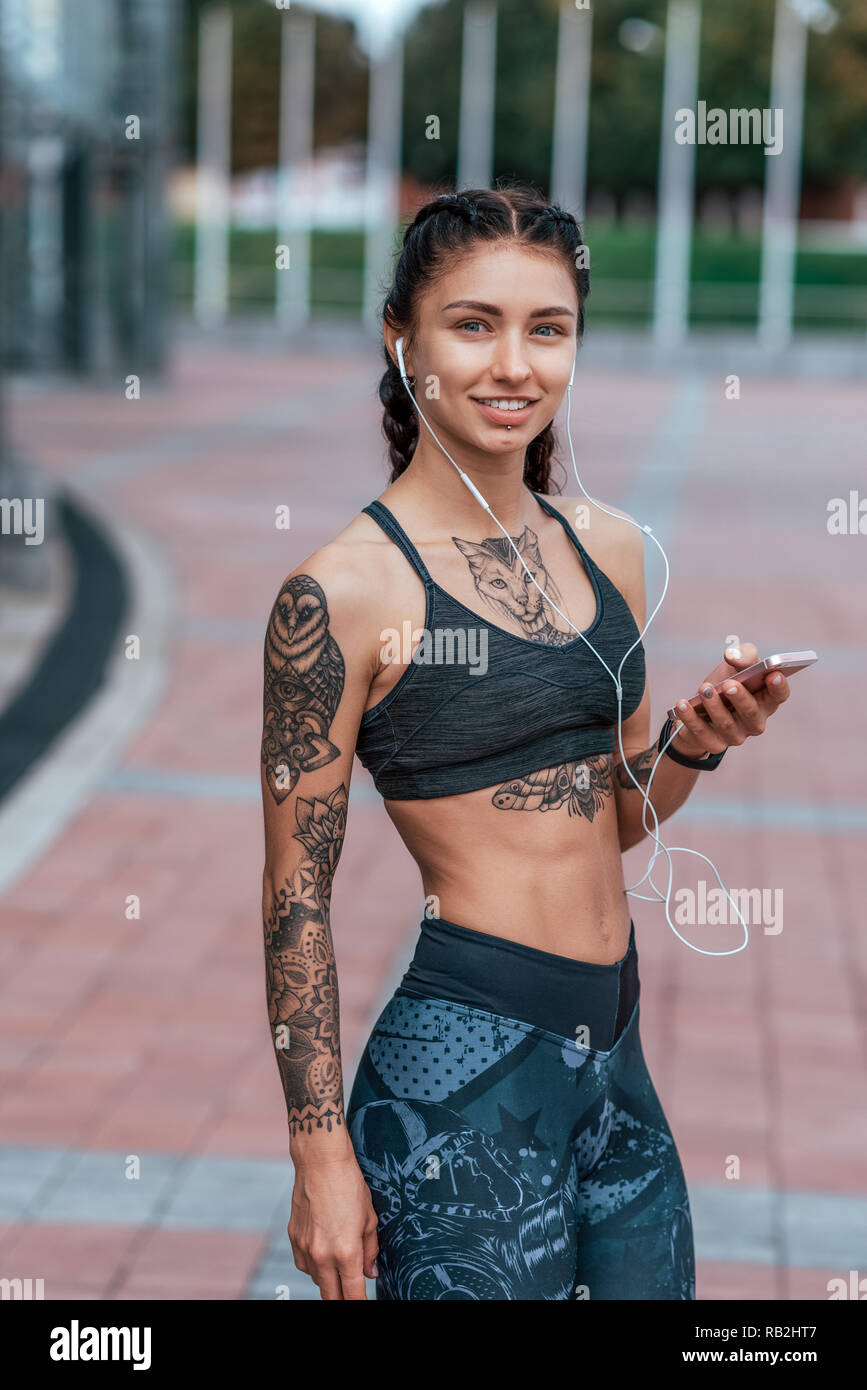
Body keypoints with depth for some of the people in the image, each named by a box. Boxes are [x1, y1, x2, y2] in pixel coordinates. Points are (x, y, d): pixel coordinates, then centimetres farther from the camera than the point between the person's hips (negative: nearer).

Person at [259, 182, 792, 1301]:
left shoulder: (607, 548, 7)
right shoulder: (344, 590, -13)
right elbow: (296, 891, -10)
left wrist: (699, 740, -4)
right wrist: (321, 1153, -10)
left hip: (618, 1052, 7)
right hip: (466, 1071, -7)